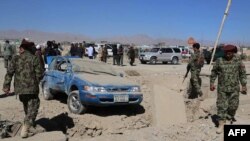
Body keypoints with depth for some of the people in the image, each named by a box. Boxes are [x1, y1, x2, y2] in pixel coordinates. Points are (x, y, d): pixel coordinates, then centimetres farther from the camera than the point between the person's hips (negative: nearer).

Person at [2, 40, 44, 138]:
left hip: (19, 88, 4)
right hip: (32, 89, -4)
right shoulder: (34, 59, -5)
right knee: (32, 109, 2)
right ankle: (25, 128, -12)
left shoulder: (15, 59, 1)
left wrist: (6, 86, 0)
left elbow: (9, 73, -5)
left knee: (26, 107, 25)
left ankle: (28, 124, 40)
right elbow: (40, 74, -7)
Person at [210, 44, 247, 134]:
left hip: (234, 88, 1)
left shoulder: (238, 61, -1)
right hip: (222, 88, 0)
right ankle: (221, 124, 4)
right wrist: (212, 83, 4)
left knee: (233, 106, 10)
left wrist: (244, 86, -1)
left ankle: (230, 118, 37)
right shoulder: (219, 61, -1)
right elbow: (214, 72, 7)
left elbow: (242, 74, 3)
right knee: (221, 106, -2)